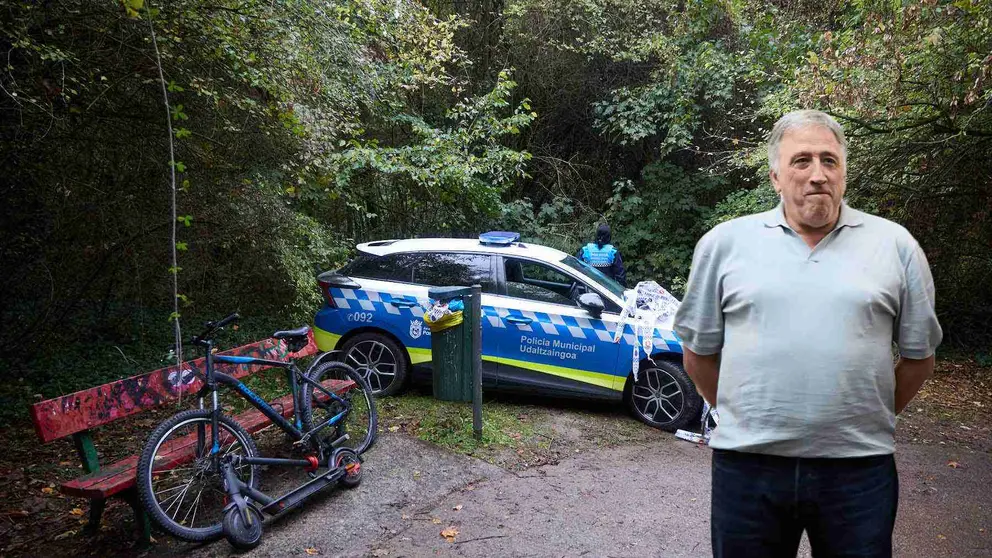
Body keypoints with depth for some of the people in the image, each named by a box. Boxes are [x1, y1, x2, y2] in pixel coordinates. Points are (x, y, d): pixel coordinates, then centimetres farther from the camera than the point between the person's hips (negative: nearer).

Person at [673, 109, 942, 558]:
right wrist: (737, 416, 9)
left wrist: (871, 420, 11)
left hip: (859, 469, 1)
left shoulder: (895, 245, 3)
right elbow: (699, 352, 8)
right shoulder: (723, 243, 1)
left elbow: (919, 356, 11)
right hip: (746, 465, 0)